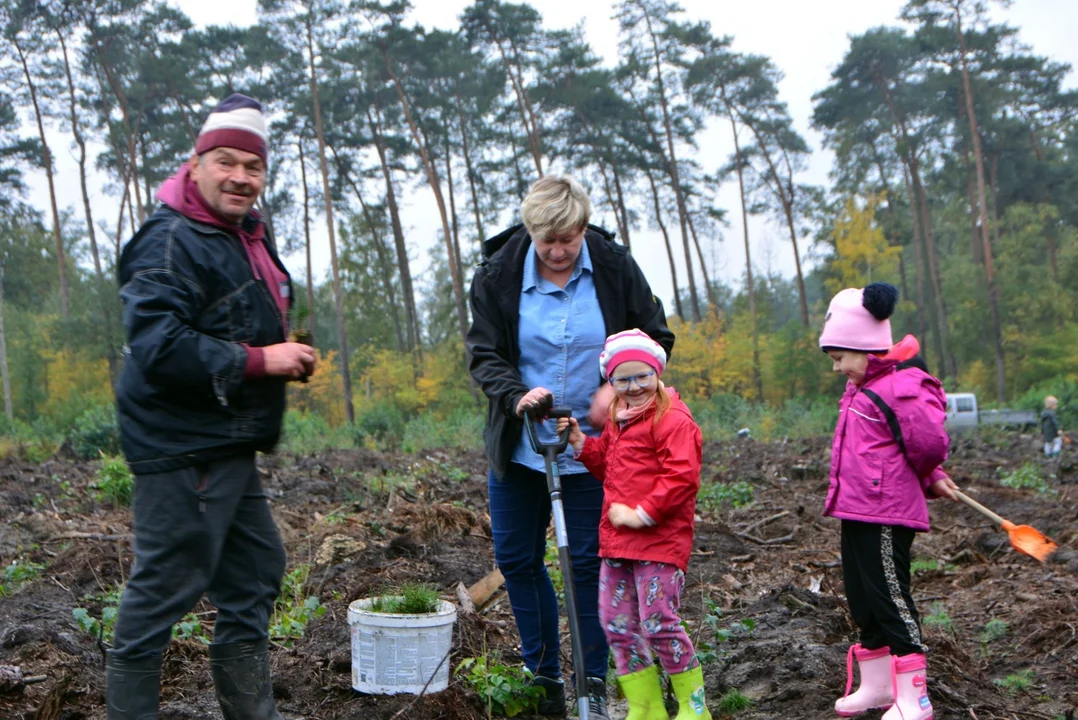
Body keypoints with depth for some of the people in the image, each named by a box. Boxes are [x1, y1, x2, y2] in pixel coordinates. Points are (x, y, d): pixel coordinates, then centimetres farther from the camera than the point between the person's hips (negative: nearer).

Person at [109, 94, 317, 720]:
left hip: (230, 446, 11)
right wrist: (259, 360, -22)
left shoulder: (248, 236, 16)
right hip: (184, 450, -11)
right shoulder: (172, 242, -16)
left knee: (257, 571, 17)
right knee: (167, 585, -4)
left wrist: (287, 357, 10)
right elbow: (157, 345, -26)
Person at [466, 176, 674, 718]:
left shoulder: (614, 267, -8)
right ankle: (543, 675, 27)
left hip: (592, 447, -2)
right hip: (518, 447, 2)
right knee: (516, 559, 9)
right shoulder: (497, 275, -8)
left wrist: (615, 387, -14)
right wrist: (516, 395, -24)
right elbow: (483, 354, -4)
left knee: (589, 560, 3)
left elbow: (655, 337, 2)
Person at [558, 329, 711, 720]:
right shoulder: (617, 420, 17)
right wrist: (580, 441, 13)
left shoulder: (673, 419, -12)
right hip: (616, 541, 9)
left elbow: (681, 477, -21)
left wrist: (641, 514, -21)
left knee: (658, 624, -9)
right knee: (616, 624, 10)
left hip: (659, 542, -9)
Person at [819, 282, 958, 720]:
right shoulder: (859, 392, 14)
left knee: (890, 600, -3)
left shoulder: (897, 390, -17)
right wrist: (928, 480, 13)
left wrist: (927, 481, -1)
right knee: (863, 601, 17)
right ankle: (876, 685, 31)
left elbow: (929, 445, -22)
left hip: (885, 517, -10)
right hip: (855, 515, 10)